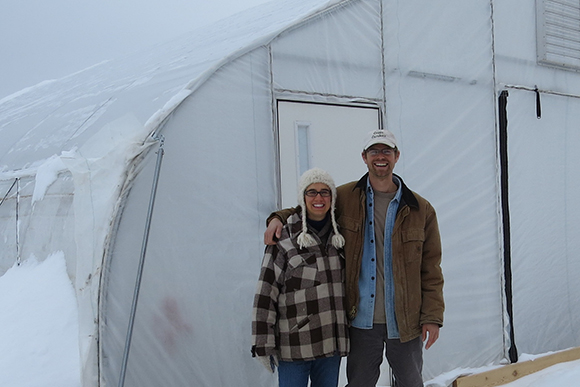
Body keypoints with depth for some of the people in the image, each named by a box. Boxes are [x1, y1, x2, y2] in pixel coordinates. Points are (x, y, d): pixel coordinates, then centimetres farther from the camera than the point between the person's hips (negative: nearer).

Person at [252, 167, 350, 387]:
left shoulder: (339, 236, 10)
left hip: (331, 342, 5)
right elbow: (265, 294, -8)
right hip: (294, 343, -5)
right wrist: (263, 345, -11)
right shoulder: (284, 240, -6)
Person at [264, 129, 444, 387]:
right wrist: (279, 217, -3)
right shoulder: (345, 198, 1)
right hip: (362, 321, 0)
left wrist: (432, 316, -5)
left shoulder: (420, 210, 1)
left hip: (405, 321, 0)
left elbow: (431, 269, 2)